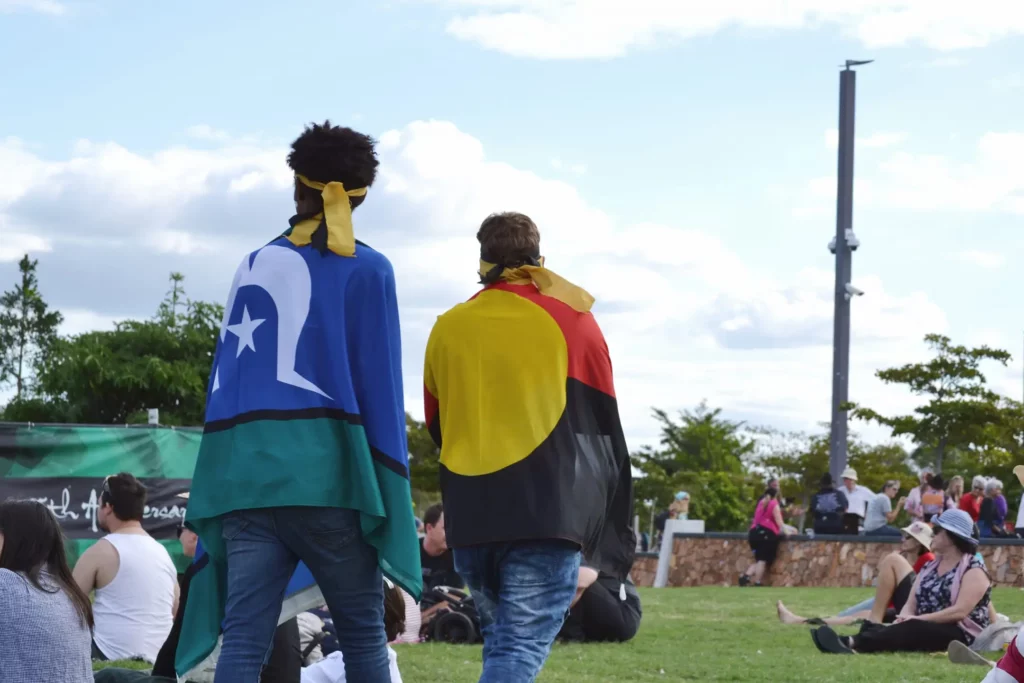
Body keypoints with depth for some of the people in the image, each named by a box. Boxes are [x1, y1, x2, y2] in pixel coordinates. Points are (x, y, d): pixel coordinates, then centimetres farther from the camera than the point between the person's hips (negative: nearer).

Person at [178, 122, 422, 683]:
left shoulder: (253, 267, 15)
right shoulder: (365, 270, 2)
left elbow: (225, 378, 15)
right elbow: (378, 386, -3)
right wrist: (388, 497, -1)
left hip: (244, 474, 3)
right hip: (328, 474, -3)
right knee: (362, 631, 8)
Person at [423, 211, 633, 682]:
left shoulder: (448, 328, 10)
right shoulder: (570, 319, 2)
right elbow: (603, 428, 5)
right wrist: (617, 528, 12)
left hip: (469, 517, 4)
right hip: (548, 513, -4)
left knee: (502, 640, 19)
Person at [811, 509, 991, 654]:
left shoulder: (974, 571, -6)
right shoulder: (929, 567, 18)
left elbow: (960, 611, -18)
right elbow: (911, 604, 10)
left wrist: (918, 618, -24)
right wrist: (903, 618, -15)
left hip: (960, 636, -7)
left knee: (911, 629, -34)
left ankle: (851, 643, -56)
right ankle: (851, 643, -53)